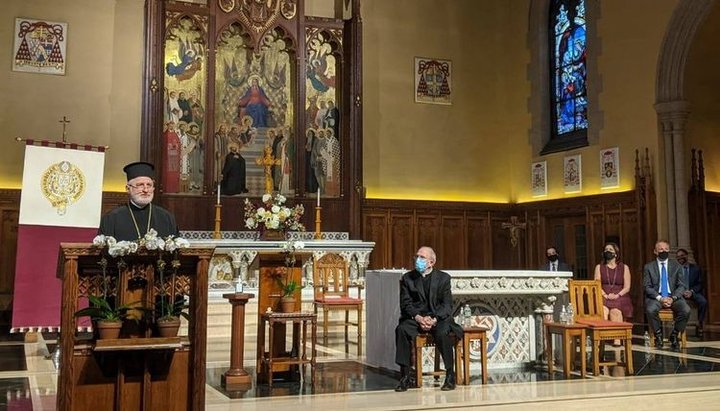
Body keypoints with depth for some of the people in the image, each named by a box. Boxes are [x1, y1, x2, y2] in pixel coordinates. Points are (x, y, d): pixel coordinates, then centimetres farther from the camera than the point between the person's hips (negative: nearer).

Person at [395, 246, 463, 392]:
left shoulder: (443, 278, 5)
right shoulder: (407, 278, 8)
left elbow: (447, 305, -2)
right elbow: (406, 304, 1)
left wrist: (434, 319, -20)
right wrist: (418, 318, -19)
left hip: (438, 318, -1)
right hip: (415, 317, 1)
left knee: (443, 333, -34)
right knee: (401, 329, -30)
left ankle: (450, 376, -16)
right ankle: (405, 377, -23)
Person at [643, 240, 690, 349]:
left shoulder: (676, 266, 11)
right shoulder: (648, 267, 6)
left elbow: (681, 286, 5)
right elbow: (647, 287, -1)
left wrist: (673, 298, -14)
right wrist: (660, 298, -17)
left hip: (673, 297, 2)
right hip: (656, 297, -1)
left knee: (686, 310, -29)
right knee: (650, 310, -34)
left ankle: (674, 335, -8)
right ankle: (658, 334, -10)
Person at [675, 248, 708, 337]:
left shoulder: (696, 268, 10)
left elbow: (700, 284, 4)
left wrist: (691, 291, -15)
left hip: (694, 292, 0)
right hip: (680, 293, 0)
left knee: (703, 301, -32)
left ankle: (700, 324, -18)